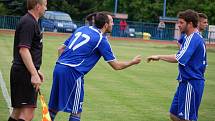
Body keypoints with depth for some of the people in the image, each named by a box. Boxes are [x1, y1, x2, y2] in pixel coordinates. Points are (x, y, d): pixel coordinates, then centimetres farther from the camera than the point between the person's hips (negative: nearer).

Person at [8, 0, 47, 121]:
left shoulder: (31, 22, 17)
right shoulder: (28, 23, -14)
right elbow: (23, 50, -22)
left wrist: (36, 71, 26)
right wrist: (34, 74, -24)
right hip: (24, 73, -11)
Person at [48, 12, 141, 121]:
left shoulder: (82, 29, 16)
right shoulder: (101, 40, -3)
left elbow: (61, 49, 19)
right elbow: (116, 66, 2)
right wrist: (133, 62, 17)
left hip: (58, 67, 7)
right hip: (72, 72, -7)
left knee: (54, 106, 15)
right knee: (76, 111, 3)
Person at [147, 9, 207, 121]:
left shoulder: (193, 39, -17)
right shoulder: (194, 38, 16)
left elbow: (178, 58, -26)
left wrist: (159, 57, -17)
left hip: (190, 84, -11)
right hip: (185, 82, 11)